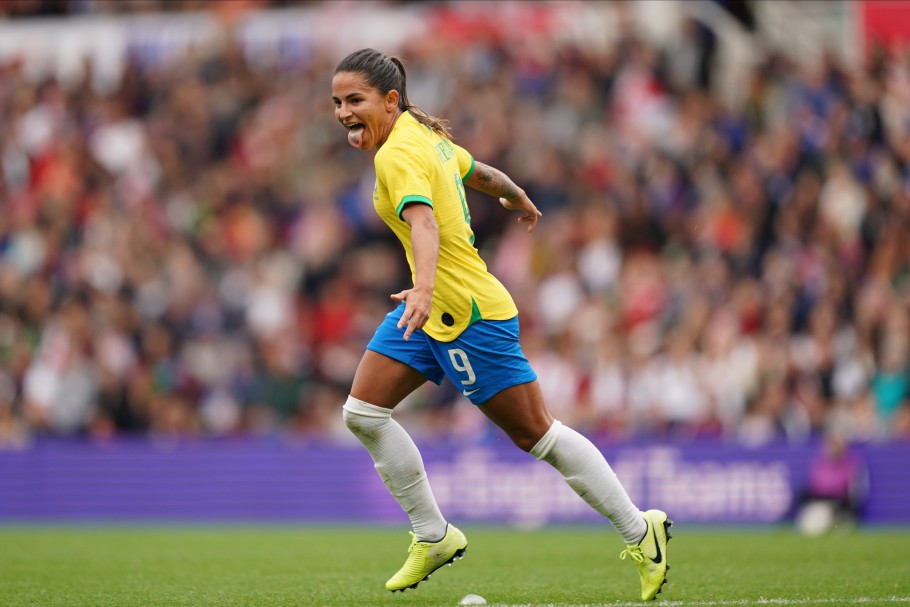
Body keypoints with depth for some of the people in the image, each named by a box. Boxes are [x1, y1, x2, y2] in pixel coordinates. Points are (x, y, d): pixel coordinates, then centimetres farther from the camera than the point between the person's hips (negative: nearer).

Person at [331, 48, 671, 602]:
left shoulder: (399, 155, -21)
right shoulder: (425, 134, 6)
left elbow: (424, 223, -39)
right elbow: (481, 173, 23)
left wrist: (424, 289, -56)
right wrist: (520, 200, 43)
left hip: (472, 316, -10)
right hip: (433, 310, 10)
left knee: (535, 435, -2)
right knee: (363, 413, 2)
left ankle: (640, 533, 10)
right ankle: (434, 537, 12)